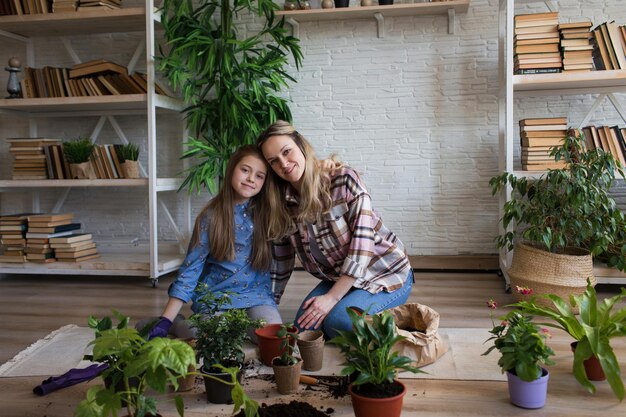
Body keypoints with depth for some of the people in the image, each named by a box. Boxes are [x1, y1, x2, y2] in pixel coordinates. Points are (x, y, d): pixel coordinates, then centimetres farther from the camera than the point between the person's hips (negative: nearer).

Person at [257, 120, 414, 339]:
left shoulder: (344, 179, -20)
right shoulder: (282, 206, -4)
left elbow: (362, 242, -24)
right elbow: (280, 265, 4)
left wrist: (332, 297, -24)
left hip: (387, 275, -5)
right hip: (340, 279, 6)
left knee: (338, 320, -27)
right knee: (304, 326, -14)